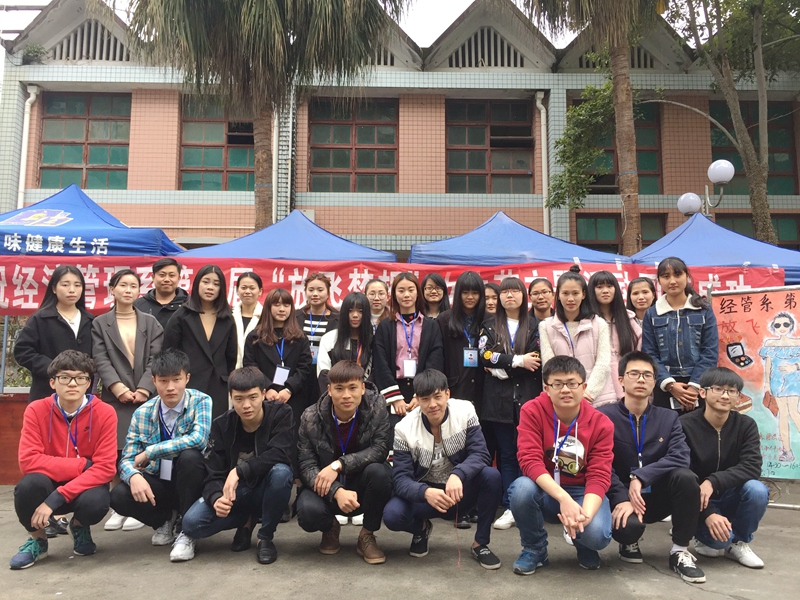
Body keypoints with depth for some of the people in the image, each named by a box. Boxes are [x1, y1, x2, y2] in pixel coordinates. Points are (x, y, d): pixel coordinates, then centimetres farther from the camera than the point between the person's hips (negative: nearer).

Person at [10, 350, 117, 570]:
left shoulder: (104, 413, -15)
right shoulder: (36, 410, -12)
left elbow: (104, 468, -20)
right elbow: (28, 461, -20)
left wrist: (56, 498, -28)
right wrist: (82, 464, -26)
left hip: (84, 485, -1)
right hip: (49, 484, 1)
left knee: (96, 502, -34)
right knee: (30, 483, -33)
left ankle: (80, 527, 7)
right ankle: (37, 539, 0)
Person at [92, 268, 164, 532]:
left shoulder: (150, 322, 12)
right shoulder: (100, 324, 10)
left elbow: (156, 358, 2)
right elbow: (101, 360, -1)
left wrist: (144, 388, -11)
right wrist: (118, 387, -15)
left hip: (146, 394, 0)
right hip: (115, 396, 0)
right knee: (117, 453, 0)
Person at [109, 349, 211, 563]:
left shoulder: (201, 402, -13)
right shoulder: (143, 413, -3)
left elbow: (198, 439, -31)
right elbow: (127, 458, -3)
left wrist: (149, 452, -24)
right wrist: (134, 475, -28)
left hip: (190, 482, -3)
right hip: (158, 484, 4)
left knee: (189, 455, -33)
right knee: (119, 496, -23)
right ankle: (166, 519, 10)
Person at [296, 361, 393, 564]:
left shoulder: (376, 406, -15)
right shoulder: (311, 417, -14)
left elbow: (380, 449, -21)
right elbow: (306, 466, -16)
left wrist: (338, 465, -31)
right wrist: (337, 492, -33)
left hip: (362, 485, 0)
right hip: (327, 487, 0)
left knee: (379, 471, -33)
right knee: (308, 512, -31)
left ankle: (367, 535, -6)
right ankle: (330, 528, 10)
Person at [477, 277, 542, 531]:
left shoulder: (535, 326, 8)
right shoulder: (490, 326, 12)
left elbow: (538, 360, -5)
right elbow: (484, 356, -4)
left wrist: (501, 366, -8)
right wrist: (519, 361, -10)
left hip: (528, 398, -1)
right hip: (499, 399, 1)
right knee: (507, 454, 3)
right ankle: (510, 507, 7)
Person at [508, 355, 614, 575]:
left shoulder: (601, 423, -12)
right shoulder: (532, 411, -15)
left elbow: (599, 476, -16)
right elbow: (530, 460, -24)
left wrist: (585, 514, -36)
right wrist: (563, 498, -38)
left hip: (582, 493, 0)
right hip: (545, 491, 0)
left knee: (597, 535, -30)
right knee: (522, 489, -34)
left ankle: (584, 547, 13)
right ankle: (534, 549, -3)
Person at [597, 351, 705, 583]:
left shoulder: (669, 418, 4)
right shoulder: (605, 416, -6)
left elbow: (680, 458, -15)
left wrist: (641, 477, -26)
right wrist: (622, 499, -28)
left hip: (658, 496, 3)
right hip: (622, 499, -2)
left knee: (685, 476, -28)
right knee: (629, 525, -35)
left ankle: (680, 551, -9)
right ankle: (629, 543, 7)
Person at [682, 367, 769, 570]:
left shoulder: (746, 425, -6)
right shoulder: (685, 425, -17)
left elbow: (752, 467, -20)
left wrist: (713, 482, -33)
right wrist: (708, 514, -28)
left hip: (730, 498, 3)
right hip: (697, 500, -3)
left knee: (757, 490, -28)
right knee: (719, 536, -30)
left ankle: (739, 543, -1)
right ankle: (705, 538, 9)